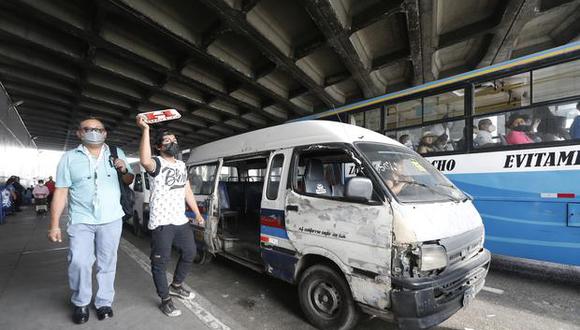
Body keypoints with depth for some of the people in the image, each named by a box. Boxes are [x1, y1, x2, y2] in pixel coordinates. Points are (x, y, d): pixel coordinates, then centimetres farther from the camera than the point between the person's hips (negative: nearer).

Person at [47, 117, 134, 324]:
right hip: (81, 220, -1)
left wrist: (124, 171, -10)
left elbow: (129, 182, 13)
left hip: (111, 220, 1)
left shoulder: (116, 154, 5)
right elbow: (60, 192, 1)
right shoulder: (69, 158, 2)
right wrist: (54, 225, -2)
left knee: (107, 263, 8)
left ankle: (104, 302, 24)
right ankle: (80, 303, 18)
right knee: (79, 263, -7)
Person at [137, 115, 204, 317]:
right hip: (161, 223, -7)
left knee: (189, 253, 19)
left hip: (181, 221, 8)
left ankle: (176, 286, 41)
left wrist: (197, 213, 17)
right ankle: (165, 300, 23)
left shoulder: (182, 165, 12)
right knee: (160, 262, 4)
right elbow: (144, 160, -37)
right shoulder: (156, 163, -10)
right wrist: (145, 130, -38)